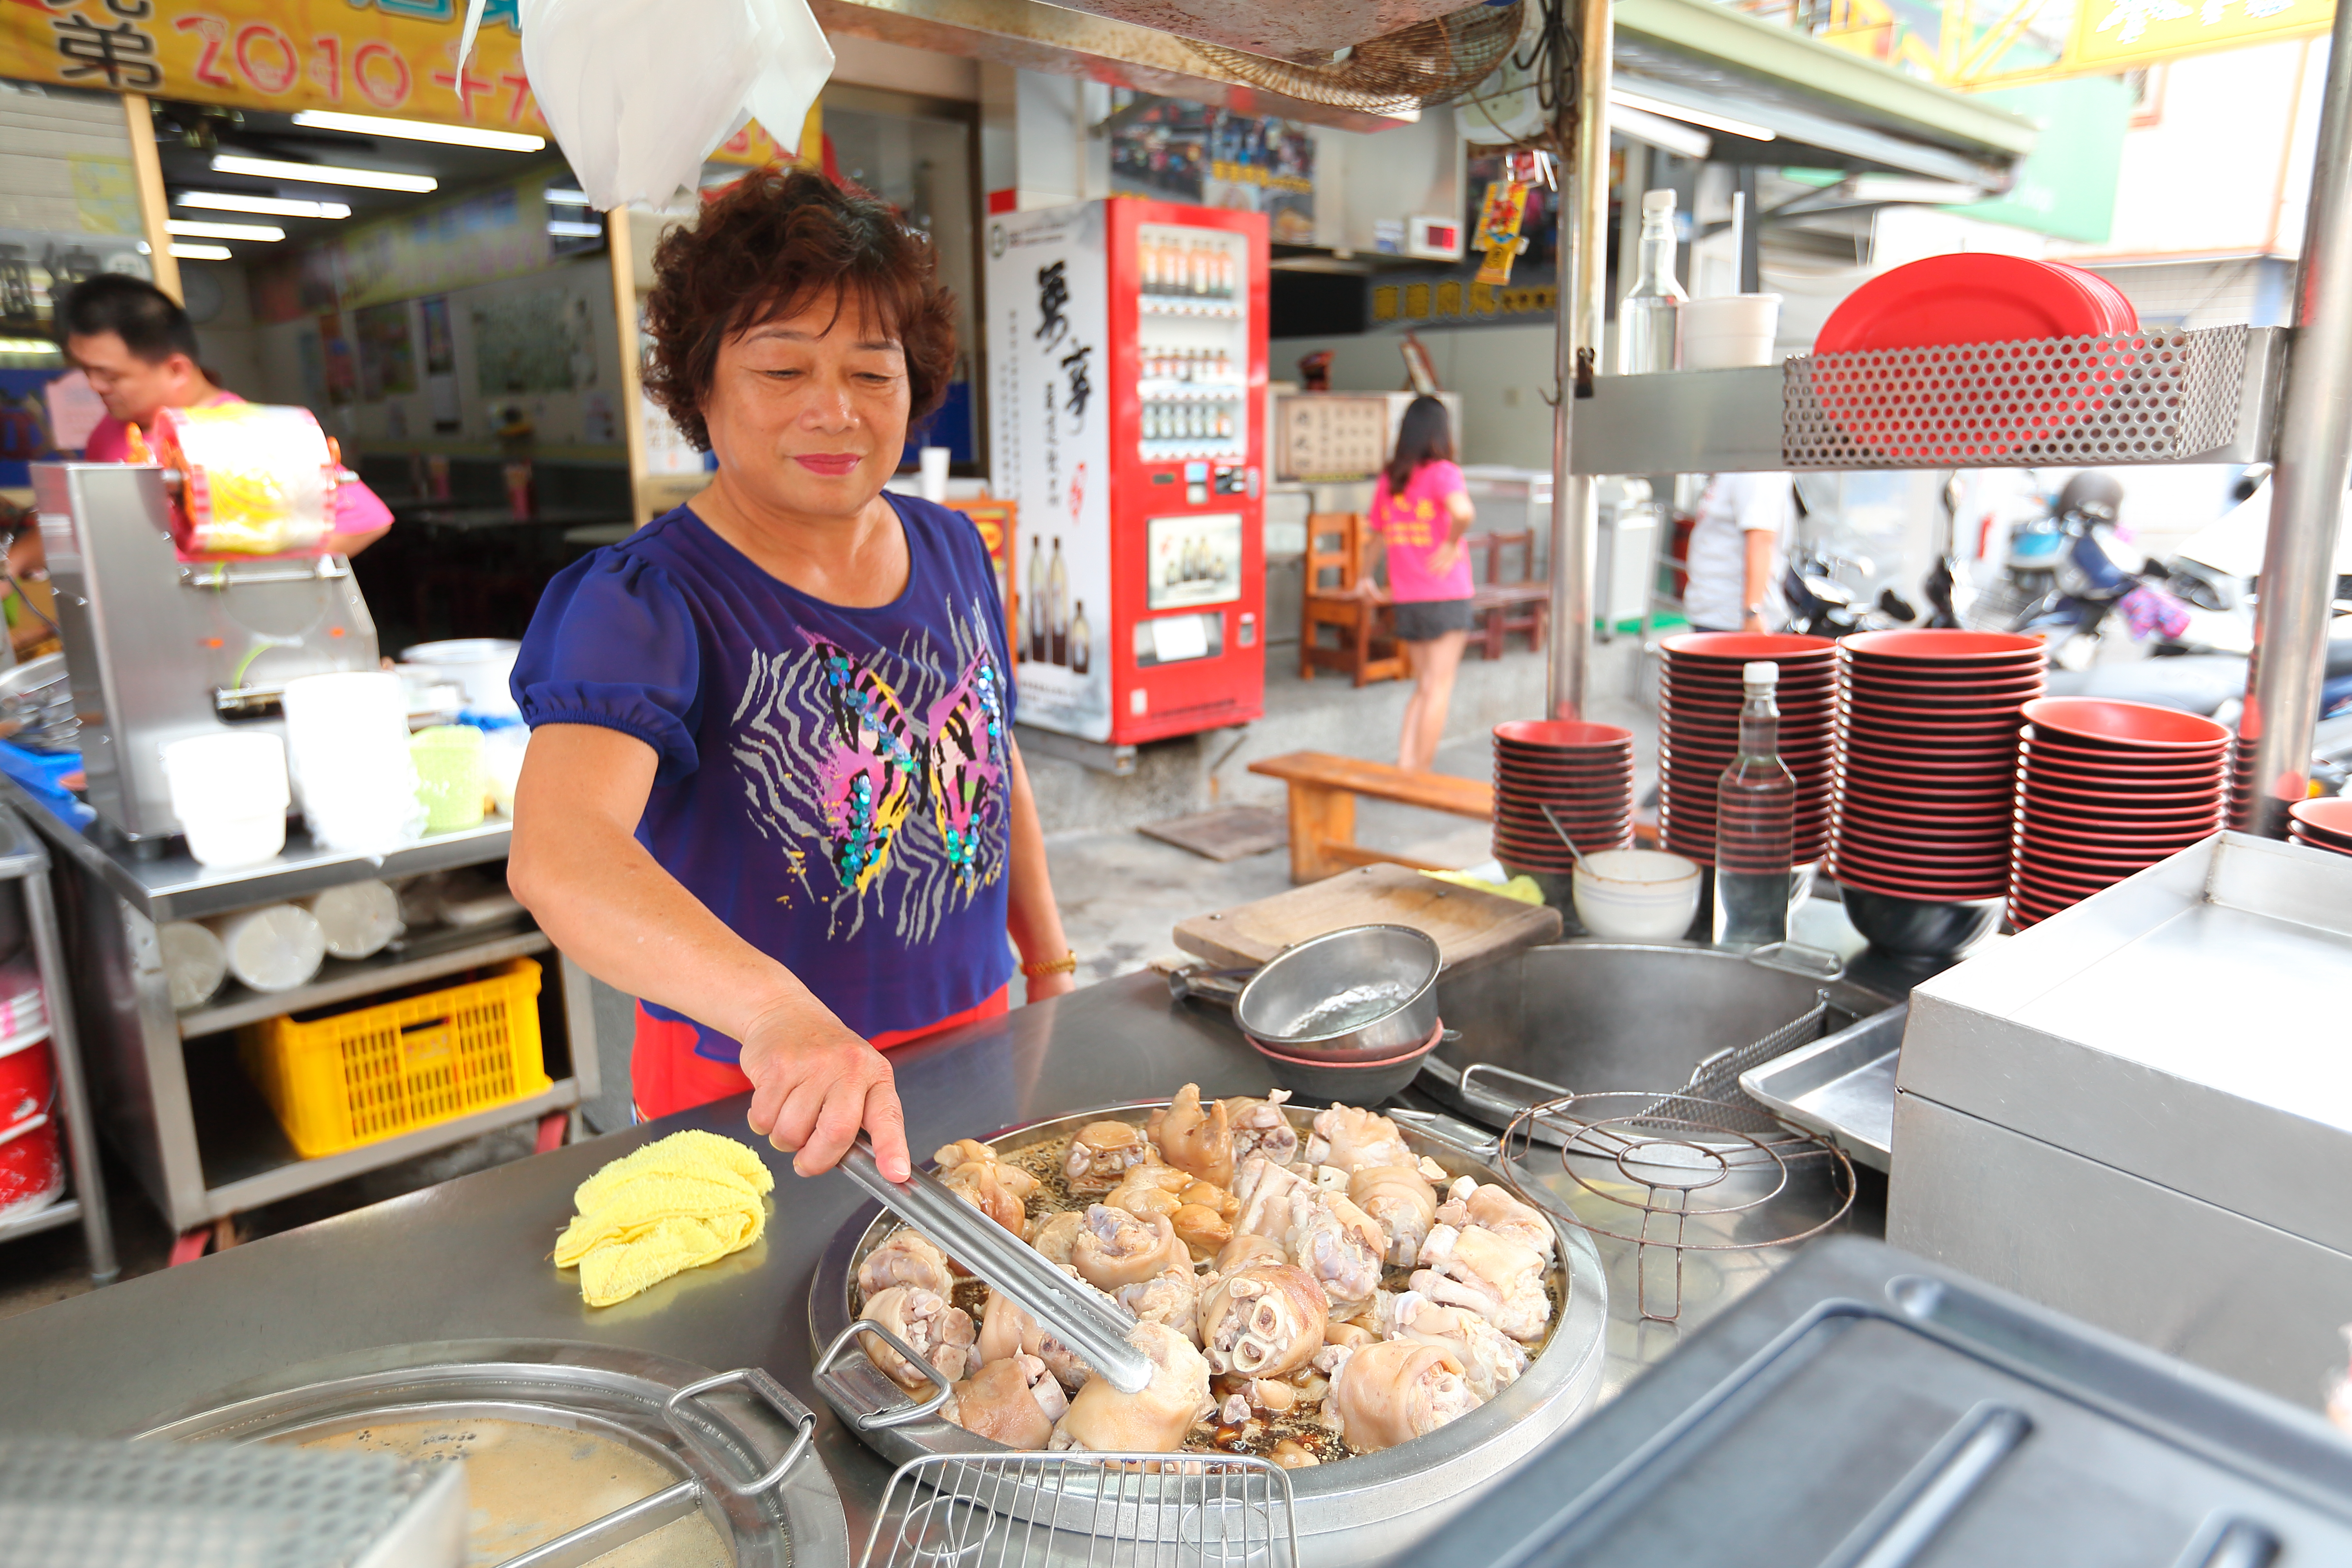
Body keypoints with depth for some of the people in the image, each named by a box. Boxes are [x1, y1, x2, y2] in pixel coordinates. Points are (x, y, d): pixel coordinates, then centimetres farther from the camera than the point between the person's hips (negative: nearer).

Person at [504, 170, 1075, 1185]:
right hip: (751, 1102, -5)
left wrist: (1050, 966, 13)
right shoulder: (643, 603, -18)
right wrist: (778, 1008, -51)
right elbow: (556, 854, -35)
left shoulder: (952, 552, 1)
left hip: (972, 1047, 6)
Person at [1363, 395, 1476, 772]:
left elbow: (1378, 533, 21)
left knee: (1423, 687, 16)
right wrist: (1452, 544, -13)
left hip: (1405, 599, 6)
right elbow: (1463, 512, -31)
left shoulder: (1387, 479, 8)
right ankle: (1421, 773, 4)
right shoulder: (1443, 472, -10)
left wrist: (1366, 575, 34)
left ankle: (1405, 764, 9)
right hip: (1445, 596, -6)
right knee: (1438, 689, 2)